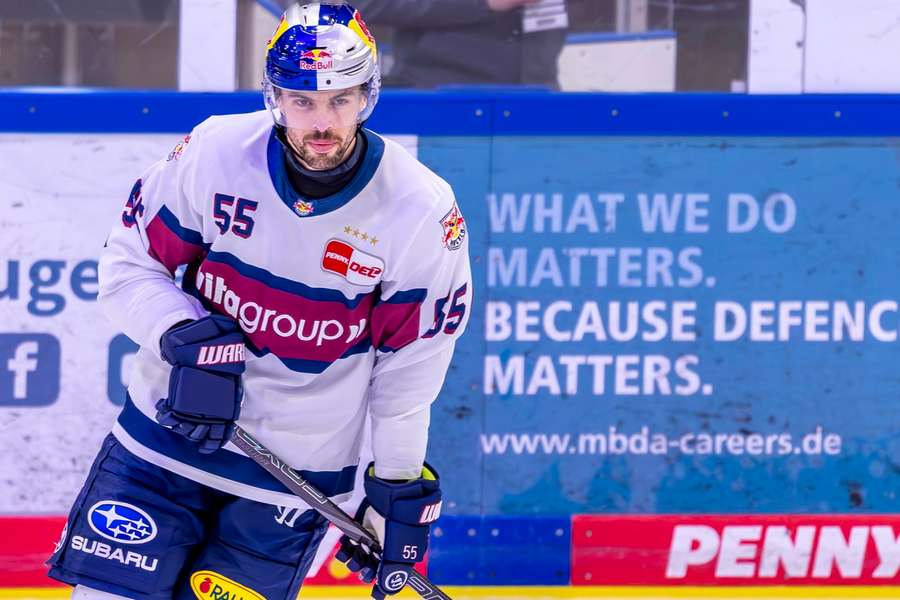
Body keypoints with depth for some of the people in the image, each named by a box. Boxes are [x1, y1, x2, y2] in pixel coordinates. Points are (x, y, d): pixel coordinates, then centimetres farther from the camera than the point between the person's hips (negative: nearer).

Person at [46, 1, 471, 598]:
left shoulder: (423, 211, -14)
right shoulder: (214, 152, -12)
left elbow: (410, 368, -6)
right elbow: (128, 263, -1)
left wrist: (399, 488, -1)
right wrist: (186, 338, -18)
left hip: (300, 464, -1)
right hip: (167, 431, 1)